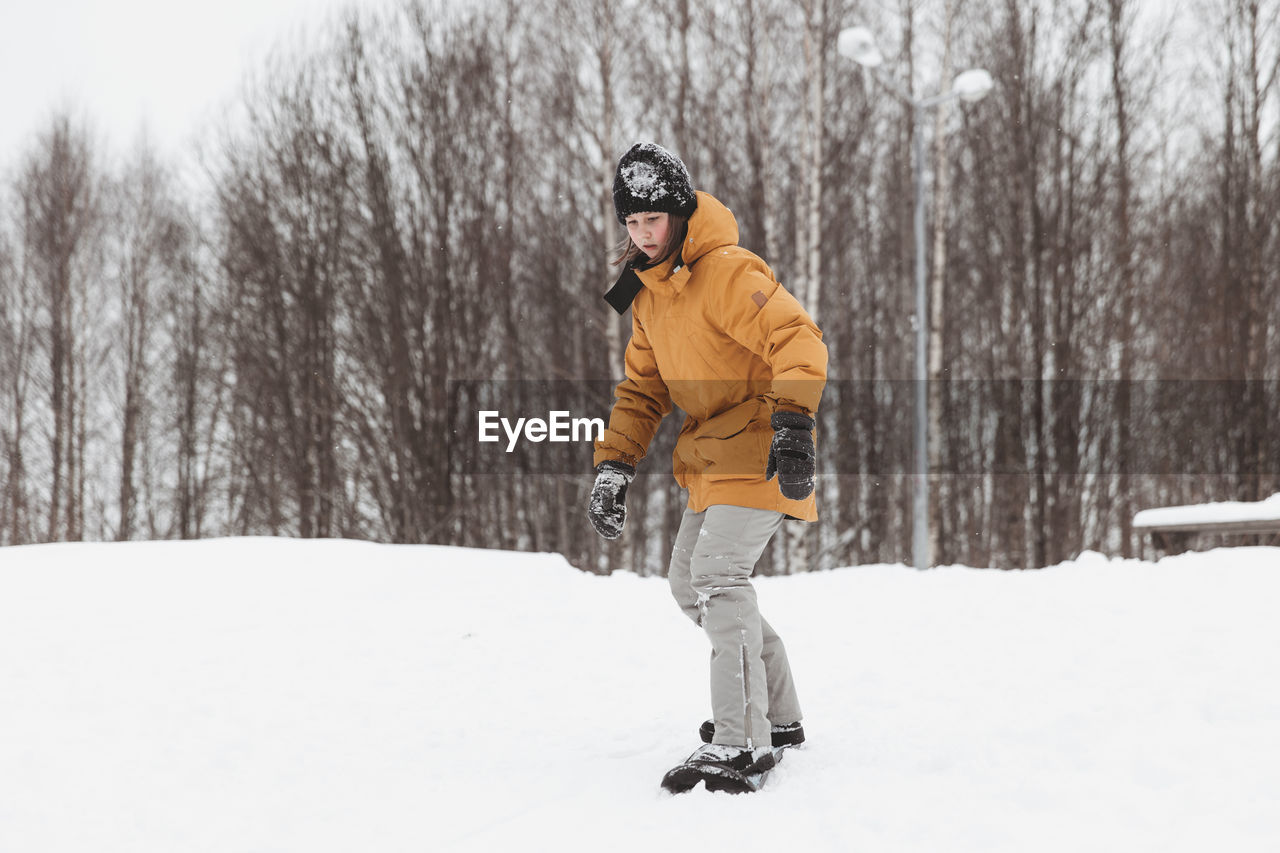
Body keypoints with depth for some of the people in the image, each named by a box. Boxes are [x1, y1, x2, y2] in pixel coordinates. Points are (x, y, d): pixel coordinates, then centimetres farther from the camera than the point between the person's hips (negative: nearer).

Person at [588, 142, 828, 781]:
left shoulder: (727, 272, -18)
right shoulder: (648, 292, 11)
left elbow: (797, 339, -29)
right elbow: (643, 388, 17)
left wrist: (792, 423, -40)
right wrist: (613, 466, 6)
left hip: (760, 450, -10)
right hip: (710, 454, 10)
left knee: (717, 573, -20)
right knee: (690, 583, 14)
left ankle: (743, 740, -20)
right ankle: (777, 715, 25)